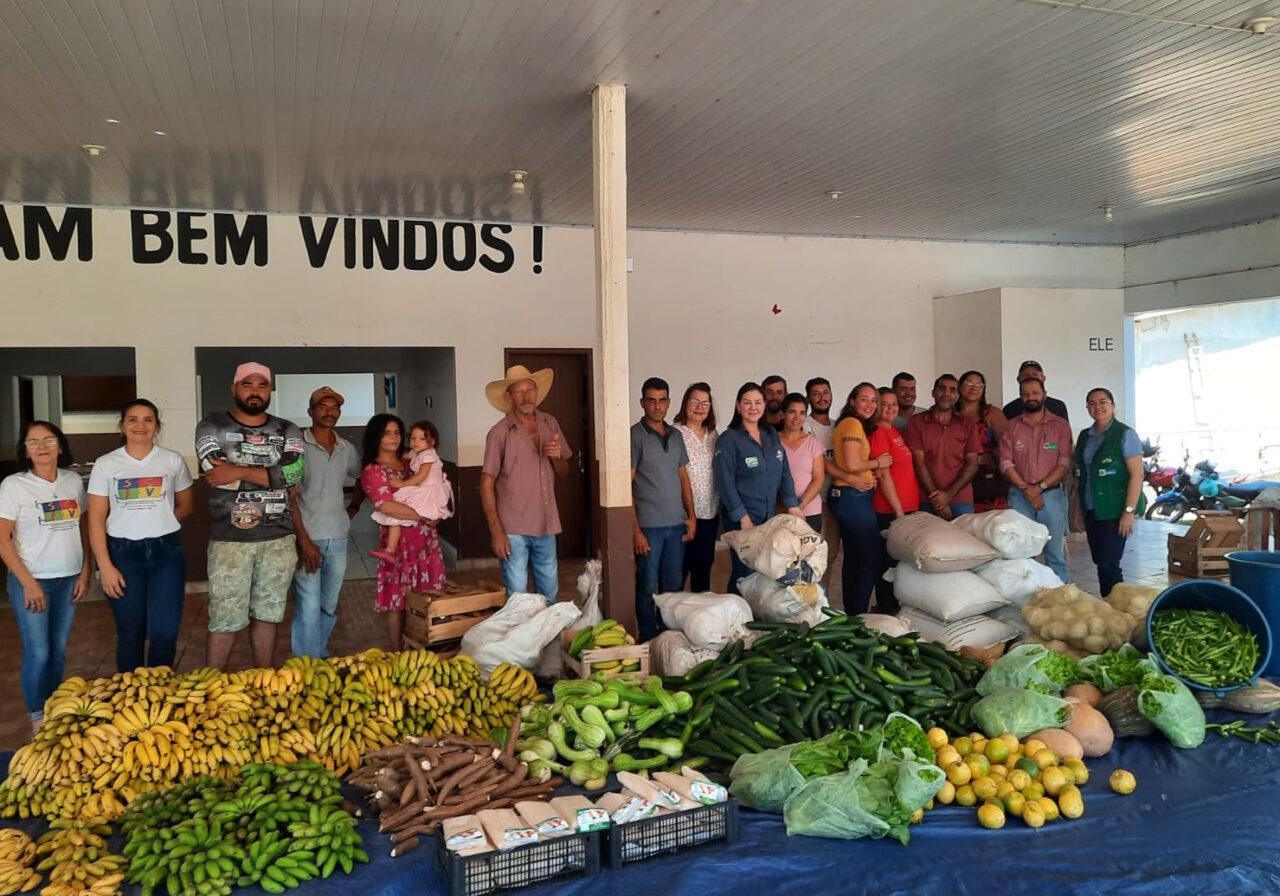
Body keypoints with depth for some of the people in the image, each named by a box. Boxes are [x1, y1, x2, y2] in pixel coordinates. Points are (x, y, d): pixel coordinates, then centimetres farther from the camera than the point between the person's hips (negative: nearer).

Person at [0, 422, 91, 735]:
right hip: (31, 581, -4)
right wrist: (28, 583, -13)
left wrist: (85, 573, 5)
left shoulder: (74, 482, 4)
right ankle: (38, 720, 15)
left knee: (59, 649, 12)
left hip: (69, 580, 4)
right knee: (38, 653, -1)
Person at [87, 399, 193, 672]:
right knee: (130, 634, 7)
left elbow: (186, 505, 16)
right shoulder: (105, 465, 1)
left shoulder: (173, 461, 4)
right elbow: (96, 520, -1)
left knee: (164, 632, -3)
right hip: (123, 553, 0)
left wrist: (159, 522, 1)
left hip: (166, 551, 0)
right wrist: (105, 566, -8)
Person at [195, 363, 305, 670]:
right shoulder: (212, 427, 2)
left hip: (278, 540, 3)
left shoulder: (287, 432, 8)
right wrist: (272, 477, -11)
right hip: (229, 540, -2)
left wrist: (239, 472, -14)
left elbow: (295, 472, -10)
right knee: (225, 622, 1)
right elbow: (219, 477, -13)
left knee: (266, 616, 12)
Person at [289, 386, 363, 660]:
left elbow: (362, 477, 30)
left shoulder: (347, 449, 9)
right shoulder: (297, 445, -7)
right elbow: (289, 496, -10)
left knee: (329, 606, 14)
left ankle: (321, 659, 29)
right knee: (309, 610, -7)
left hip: (338, 538, 5)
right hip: (307, 538, -5)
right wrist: (304, 540, -15)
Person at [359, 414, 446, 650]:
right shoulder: (372, 471, -6)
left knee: (425, 595, 9)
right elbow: (386, 506, -18)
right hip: (401, 539, -6)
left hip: (427, 536, 6)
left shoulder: (408, 463, 14)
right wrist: (423, 515, -15)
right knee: (398, 599, 1)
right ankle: (397, 653, 13)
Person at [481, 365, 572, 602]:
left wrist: (556, 457, -8)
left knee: (551, 596, 15)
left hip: (546, 526, 5)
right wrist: (496, 531, -13)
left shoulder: (550, 424, 6)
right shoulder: (500, 432, -9)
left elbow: (564, 472, 15)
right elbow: (487, 484, -8)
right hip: (513, 529, -4)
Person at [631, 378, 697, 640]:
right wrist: (635, 530, -13)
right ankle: (649, 641, 15)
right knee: (648, 587, 2)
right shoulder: (635, 436, -7)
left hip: (677, 524, 5)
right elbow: (626, 486, -10)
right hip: (648, 526, -5)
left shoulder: (676, 435, 11)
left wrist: (691, 516, 9)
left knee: (673, 585, 13)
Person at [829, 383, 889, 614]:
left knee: (852, 558, 15)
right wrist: (878, 463, -5)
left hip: (845, 497, 10)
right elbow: (852, 465, -20)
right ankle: (858, 615, -1)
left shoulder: (847, 423, 16)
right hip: (854, 497, -10)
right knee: (870, 560, -5)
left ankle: (850, 613, 22)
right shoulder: (853, 424, -12)